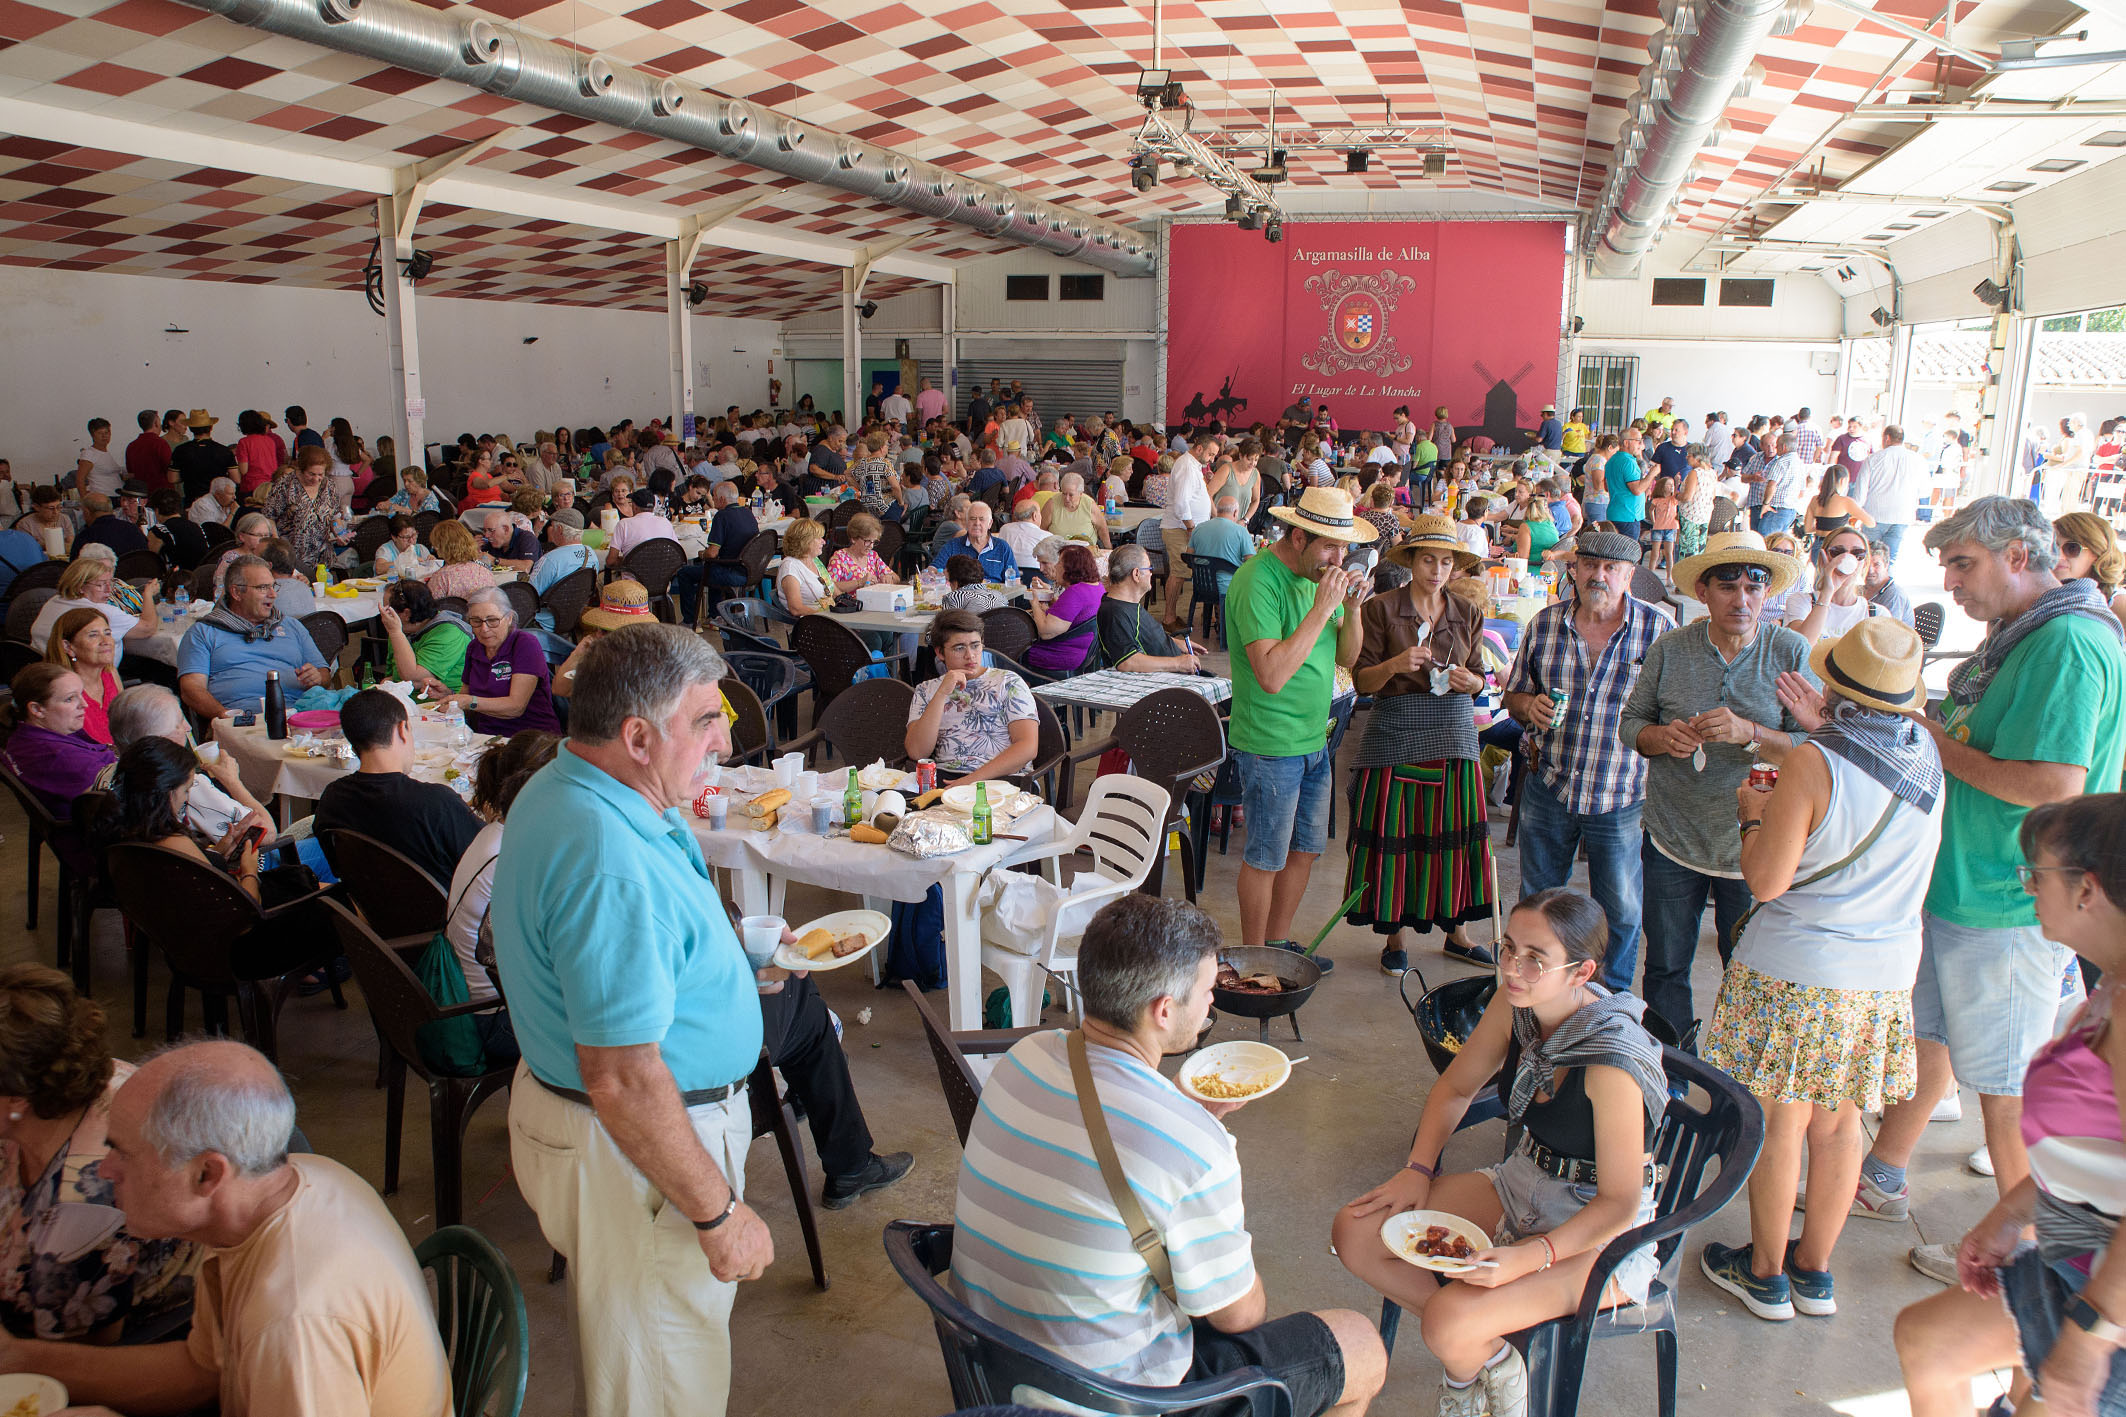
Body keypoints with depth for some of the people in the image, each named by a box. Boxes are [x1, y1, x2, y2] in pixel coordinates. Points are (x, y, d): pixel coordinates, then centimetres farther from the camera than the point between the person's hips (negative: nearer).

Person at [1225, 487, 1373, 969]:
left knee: (1304, 850, 17)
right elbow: (1271, 675, -28)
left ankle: (1278, 943, 34)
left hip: (1314, 739, 8)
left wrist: (1351, 607, -7)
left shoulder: (1318, 573, 6)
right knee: (1266, 858, 4)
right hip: (1270, 745, -8)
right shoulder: (1257, 581, -19)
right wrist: (1322, 609, -26)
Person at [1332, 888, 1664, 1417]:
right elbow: (1455, 1086, 8)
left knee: (1448, 1324, -27)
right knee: (1355, 1233, -6)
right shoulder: (1514, 1005, -10)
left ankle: (1483, 1361, 10)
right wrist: (1417, 1170, -3)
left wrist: (1528, 1257, -31)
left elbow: (1619, 1203, -22)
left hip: (1599, 1232, -7)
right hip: (1521, 1183, 7)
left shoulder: (1612, 1062, -30)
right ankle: (1474, 1342, 9)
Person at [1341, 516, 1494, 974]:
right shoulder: (1381, 609, -3)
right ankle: (1395, 934, 15)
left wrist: (1467, 680, -10)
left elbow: (1479, 678, 13)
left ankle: (1454, 930, 22)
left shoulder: (1467, 615, 8)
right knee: (1395, 834, 1)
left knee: (1452, 834, 7)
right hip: (1396, 732, -3)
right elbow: (1362, 680, -5)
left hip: (1454, 731, 3)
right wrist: (1396, 665, -23)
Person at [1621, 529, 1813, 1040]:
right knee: (1665, 968, 14)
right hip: (1673, 841, 2)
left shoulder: (1792, 652, -7)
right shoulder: (1668, 649, -2)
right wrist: (1661, 738, -15)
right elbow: (1630, 723, 6)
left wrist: (1748, 734, -28)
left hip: (1753, 847, -2)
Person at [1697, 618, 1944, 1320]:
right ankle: (1815, 1270, 31)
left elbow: (1766, 880, -17)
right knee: (1839, 1123, 17)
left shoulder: (1813, 765, -20)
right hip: (1887, 972, 6)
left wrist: (1753, 814, 0)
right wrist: (1827, 731, 15)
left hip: (1795, 971, -6)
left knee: (1780, 1124, 8)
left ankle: (1766, 1273, 21)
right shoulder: (1927, 755, -2)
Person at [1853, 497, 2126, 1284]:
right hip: (1961, 888, 10)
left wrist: (1940, 745, -17)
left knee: (2007, 1088, 4)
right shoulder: (2019, 636, 11)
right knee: (1926, 1036, 21)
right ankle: (1881, 1180, 37)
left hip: (2010, 911, -10)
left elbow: (2055, 784, -30)